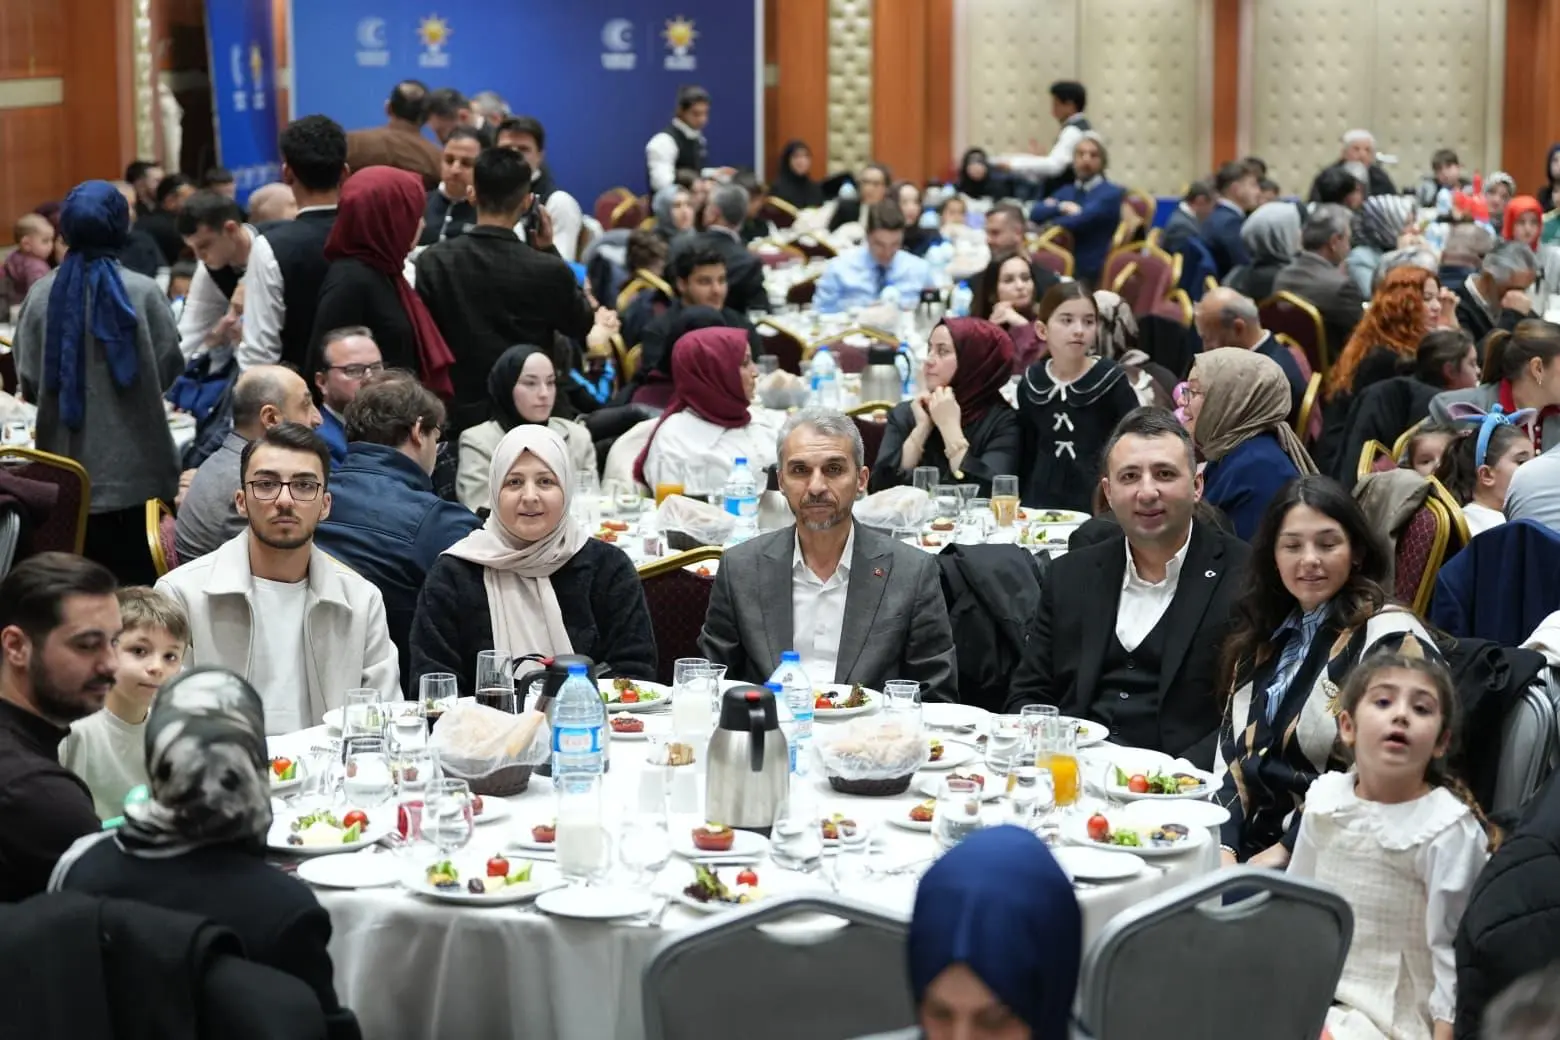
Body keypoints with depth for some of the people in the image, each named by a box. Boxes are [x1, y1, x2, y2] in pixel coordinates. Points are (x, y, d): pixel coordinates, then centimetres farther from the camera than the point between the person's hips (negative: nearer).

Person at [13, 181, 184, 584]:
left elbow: (28, 380, -3)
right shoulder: (143, 292, -9)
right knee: (135, 578, 7)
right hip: (133, 463, -1)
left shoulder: (42, 294, -4)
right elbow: (169, 367, -4)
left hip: (67, 466, 2)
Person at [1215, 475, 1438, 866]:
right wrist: (1222, 847, -4)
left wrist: (1287, 849, -15)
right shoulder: (1262, 637, 17)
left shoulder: (1390, 640, -5)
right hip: (1249, 852, 6)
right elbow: (1231, 755, 14)